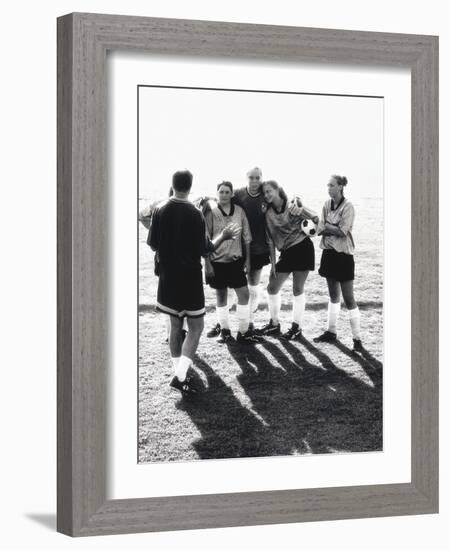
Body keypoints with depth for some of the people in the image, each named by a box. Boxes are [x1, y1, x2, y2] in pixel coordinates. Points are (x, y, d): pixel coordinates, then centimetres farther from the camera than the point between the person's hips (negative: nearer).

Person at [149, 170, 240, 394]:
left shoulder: (159, 211, -3)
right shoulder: (195, 214, -14)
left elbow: (153, 245, 2)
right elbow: (205, 249, -10)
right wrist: (224, 236, 5)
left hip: (168, 277, 4)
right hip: (190, 277, -4)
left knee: (175, 326, 15)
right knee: (195, 327, 3)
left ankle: (179, 373, 18)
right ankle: (180, 376, -11)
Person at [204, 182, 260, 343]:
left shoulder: (239, 211, 3)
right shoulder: (211, 213, -4)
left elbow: (246, 237, 8)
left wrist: (247, 260, 4)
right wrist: (207, 264, -8)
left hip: (236, 259, 2)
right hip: (217, 261, -2)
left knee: (244, 294, -4)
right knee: (221, 295, 7)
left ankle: (243, 331, 3)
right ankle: (224, 329, 19)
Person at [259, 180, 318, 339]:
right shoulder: (268, 214, 4)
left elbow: (313, 217, -18)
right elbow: (270, 240, 7)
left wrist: (315, 220, -42)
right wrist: (273, 262, 2)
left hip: (302, 247, -5)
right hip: (286, 252, 5)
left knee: (298, 289, -2)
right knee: (272, 287, 5)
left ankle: (297, 327, 9)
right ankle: (274, 324, 19)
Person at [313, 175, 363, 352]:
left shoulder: (348, 207, -13)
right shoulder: (327, 204, 5)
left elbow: (343, 231, -19)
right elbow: (320, 229, -1)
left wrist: (327, 226, -7)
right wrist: (335, 229, -17)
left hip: (343, 254, -6)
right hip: (329, 252, 6)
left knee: (348, 297, -6)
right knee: (333, 294, 16)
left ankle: (357, 338, -2)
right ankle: (331, 331, 25)